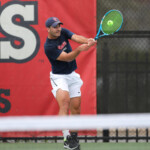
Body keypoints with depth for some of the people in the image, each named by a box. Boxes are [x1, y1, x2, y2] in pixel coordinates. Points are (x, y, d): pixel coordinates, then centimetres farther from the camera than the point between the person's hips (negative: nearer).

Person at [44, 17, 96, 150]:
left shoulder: (63, 32, 1)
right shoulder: (49, 47, -20)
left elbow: (76, 37, -14)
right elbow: (67, 58, -24)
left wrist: (88, 41, -35)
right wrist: (79, 50, -41)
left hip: (72, 75, 7)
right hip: (59, 77, -7)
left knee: (76, 107, 5)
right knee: (64, 101, -27)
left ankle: (73, 138, 19)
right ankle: (67, 139, -33)